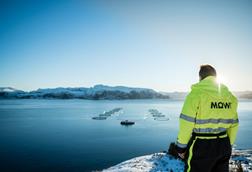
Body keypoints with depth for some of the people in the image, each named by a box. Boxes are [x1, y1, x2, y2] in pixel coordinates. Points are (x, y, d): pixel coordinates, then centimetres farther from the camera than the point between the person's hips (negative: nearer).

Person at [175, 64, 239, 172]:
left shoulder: (196, 93, -14)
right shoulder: (230, 96, 6)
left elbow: (186, 123, -16)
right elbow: (233, 124, 11)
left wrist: (181, 147, -6)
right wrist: (229, 145, 22)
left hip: (201, 146, -6)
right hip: (223, 146, 6)